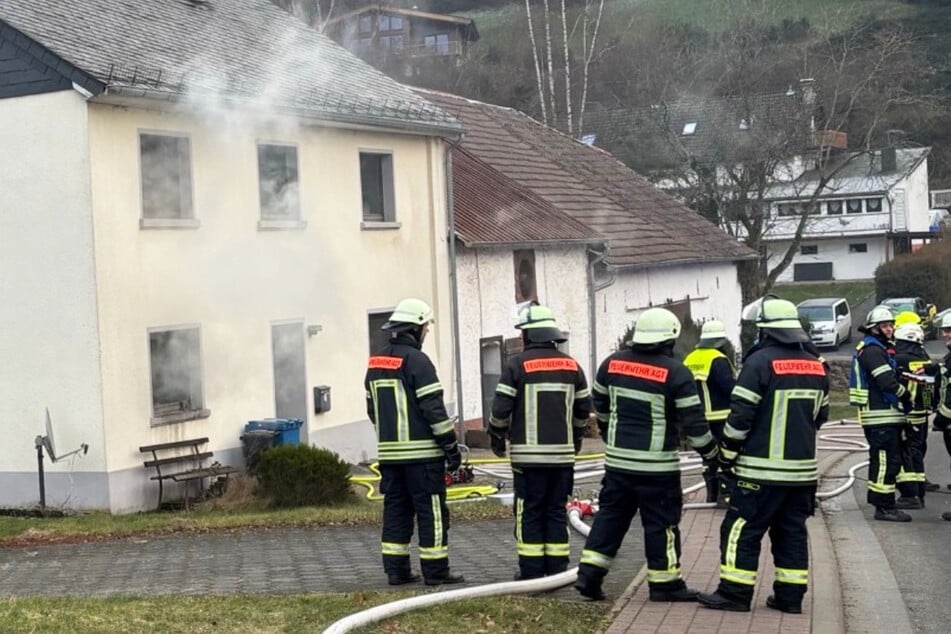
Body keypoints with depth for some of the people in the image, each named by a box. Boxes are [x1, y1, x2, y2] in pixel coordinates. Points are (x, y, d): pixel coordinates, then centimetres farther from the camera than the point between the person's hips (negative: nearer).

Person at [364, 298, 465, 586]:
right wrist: (451, 446, -11)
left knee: (396, 509, 11)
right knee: (431, 510, -2)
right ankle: (435, 570, 0)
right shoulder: (416, 360, -13)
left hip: (389, 451, 8)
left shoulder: (375, 362, 13)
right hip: (421, 452, -8)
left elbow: (372, 408, 19)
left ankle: (396, 569, 12)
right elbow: (433, 408, -15)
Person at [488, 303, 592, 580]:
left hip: (528, 454, -4)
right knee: (557, 511, 9)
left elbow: (501, 407, -7)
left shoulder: (517, 364, -6)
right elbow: (584, 407, 14)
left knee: (529, 513, 2)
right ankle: (557, 569, 10)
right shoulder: (571, 365, 8)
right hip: (562, 452, 4)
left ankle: (531, 571, 3)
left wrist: (497, 438, 9)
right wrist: (575, 436, 30)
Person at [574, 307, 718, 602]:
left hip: (617, 459, 5)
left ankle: (589, 573, 8)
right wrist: (710, 452, 5)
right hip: (657, 464, -5)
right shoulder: (675, 372, -12)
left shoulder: (612, 363, 4)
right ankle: (665, 583, 12)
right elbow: (693, 420, -10)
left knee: (611, 514, 13)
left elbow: (599, 404, 18)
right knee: (661, 522, 5)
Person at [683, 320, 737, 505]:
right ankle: (725, 493, -5)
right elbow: (730, 386, -21)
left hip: (700, 418, 8)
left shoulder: (690, 359, 8)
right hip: (721, 417, -8)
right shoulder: (718, 360, -16)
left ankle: (712, 493, 19)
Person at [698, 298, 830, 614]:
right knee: (792, 531, 13)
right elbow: (821, 414, 18)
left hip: (763, 468, -7)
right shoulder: (815, 367, 9)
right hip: (803, 468, 7)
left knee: (741, 529, 0)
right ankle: (790, 595, 14)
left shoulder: (760, 362, -12)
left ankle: (735, 593, 0)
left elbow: (741, 414, -14)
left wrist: (728, 452, -2)